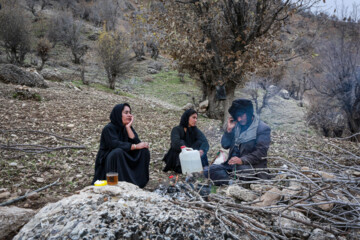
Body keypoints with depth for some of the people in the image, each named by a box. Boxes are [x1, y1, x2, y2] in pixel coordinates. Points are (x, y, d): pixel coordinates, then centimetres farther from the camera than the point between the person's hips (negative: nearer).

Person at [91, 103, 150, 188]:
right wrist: (135, 146, -28)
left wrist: (128, 127, -17)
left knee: (144, 150, -12)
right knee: (118, 152, -36)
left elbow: (136, 142, -11)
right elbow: (115, 144, -29)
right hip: (108, 161, -6)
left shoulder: (127, 127, 3)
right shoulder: (108, 128, -15)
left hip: (124, 160, 6)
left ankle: (138, 180, -4)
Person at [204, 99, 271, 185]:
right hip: (233, 163, 6)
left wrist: (242, 160, -27)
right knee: (209, 170, -19)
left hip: (252, 165, -6)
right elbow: (225, 145, 14)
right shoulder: (236, 126, 15)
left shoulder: (263, 128, -3)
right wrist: (229, 129, -1)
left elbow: (261, 152, -14)